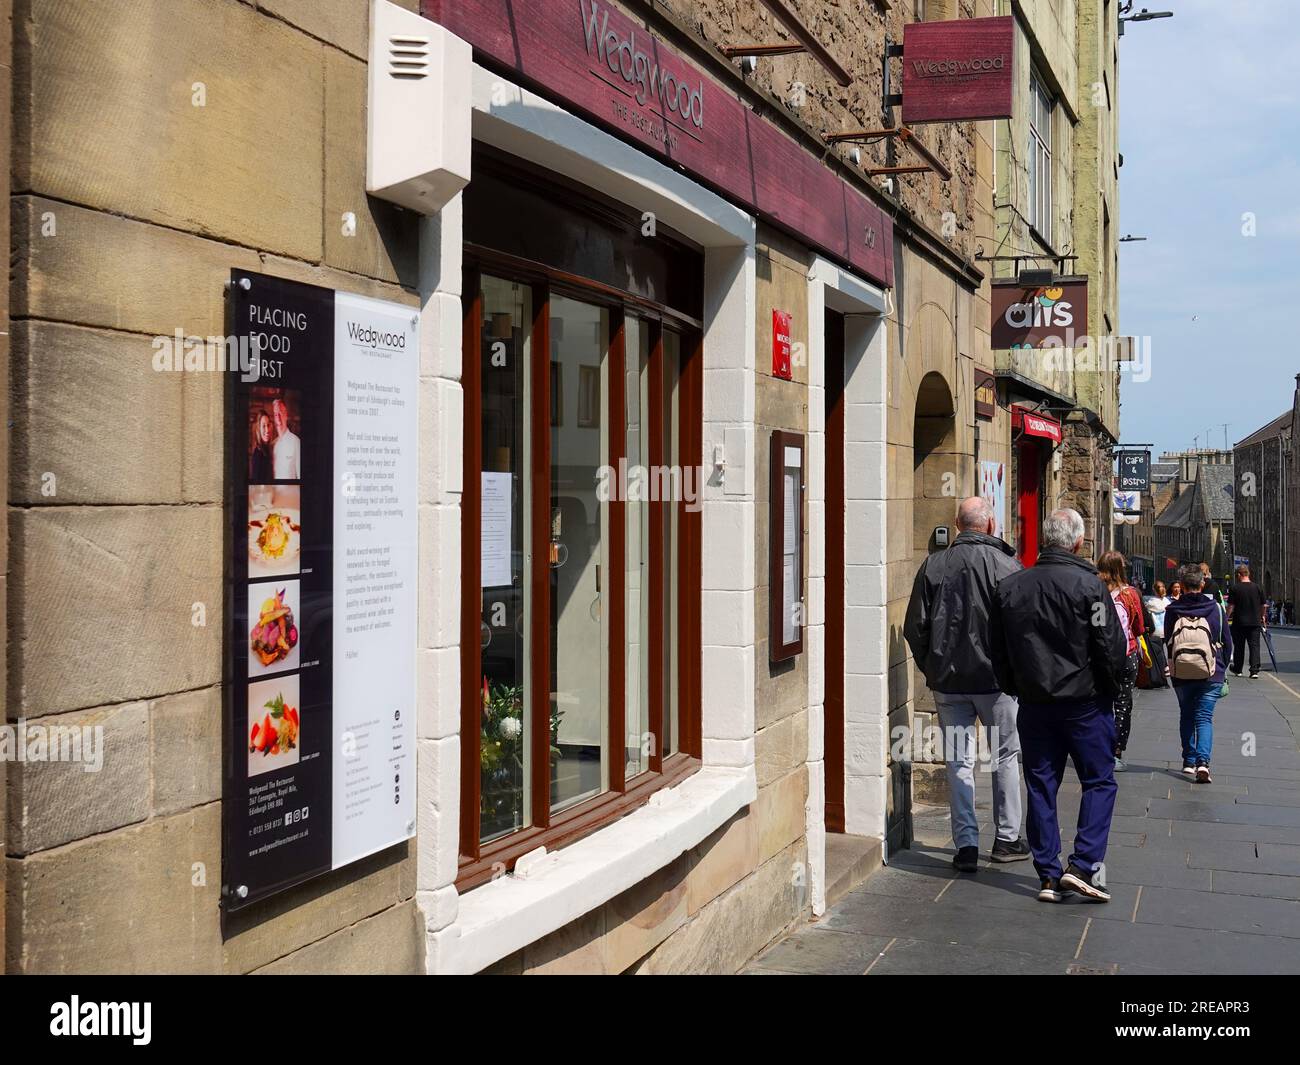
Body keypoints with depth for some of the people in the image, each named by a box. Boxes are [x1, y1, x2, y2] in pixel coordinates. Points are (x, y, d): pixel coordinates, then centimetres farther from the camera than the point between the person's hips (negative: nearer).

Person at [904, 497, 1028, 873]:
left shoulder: (933, 565, 1)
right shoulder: (1004, 564, -8)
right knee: (1007, 754, 12)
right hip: (994, 677, -2)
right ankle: (1007, 838, 18)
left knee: (958, 760, 6)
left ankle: (966, 844, 4)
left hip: (947, 679, 2)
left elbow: (915, 627, 3)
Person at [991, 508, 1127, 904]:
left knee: (1041, 787, 8)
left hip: (1033, 704, 4)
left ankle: (1049, 876, 10)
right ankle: (1083, 864, -3)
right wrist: (1109, 689, 6)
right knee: (1099, 782, 7)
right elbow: (1112, 647, -9)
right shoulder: (1088, 584, -11)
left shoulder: (1009, 587, 5)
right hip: (1085, 702, -4)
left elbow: (999, 653, 11)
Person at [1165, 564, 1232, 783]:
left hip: (1180, 673, 1)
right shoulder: (1216, 609, -3)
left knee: (1186, 716, 17)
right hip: (1210, 674, -1)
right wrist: (1221, 667, 18)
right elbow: (1227, 642, 5)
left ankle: (1189, 761, 18)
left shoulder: (1172, 610, -2)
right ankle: (1202, 761, -17)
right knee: (1204, 717, 1)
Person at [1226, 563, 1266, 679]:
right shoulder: (1257, 587, 2)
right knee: (1254, 645, 1)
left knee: (1239, 646, 11)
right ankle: (1254, 670, -10)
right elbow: (1263, 605, 11)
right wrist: (1262, 616, 27)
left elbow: (1231, 606, -10)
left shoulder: (1234, 588, -7)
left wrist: (1227, 617, 1)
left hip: (1239, 622, -1)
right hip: (1255, 622, 2)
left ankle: (1237, 670, 23)